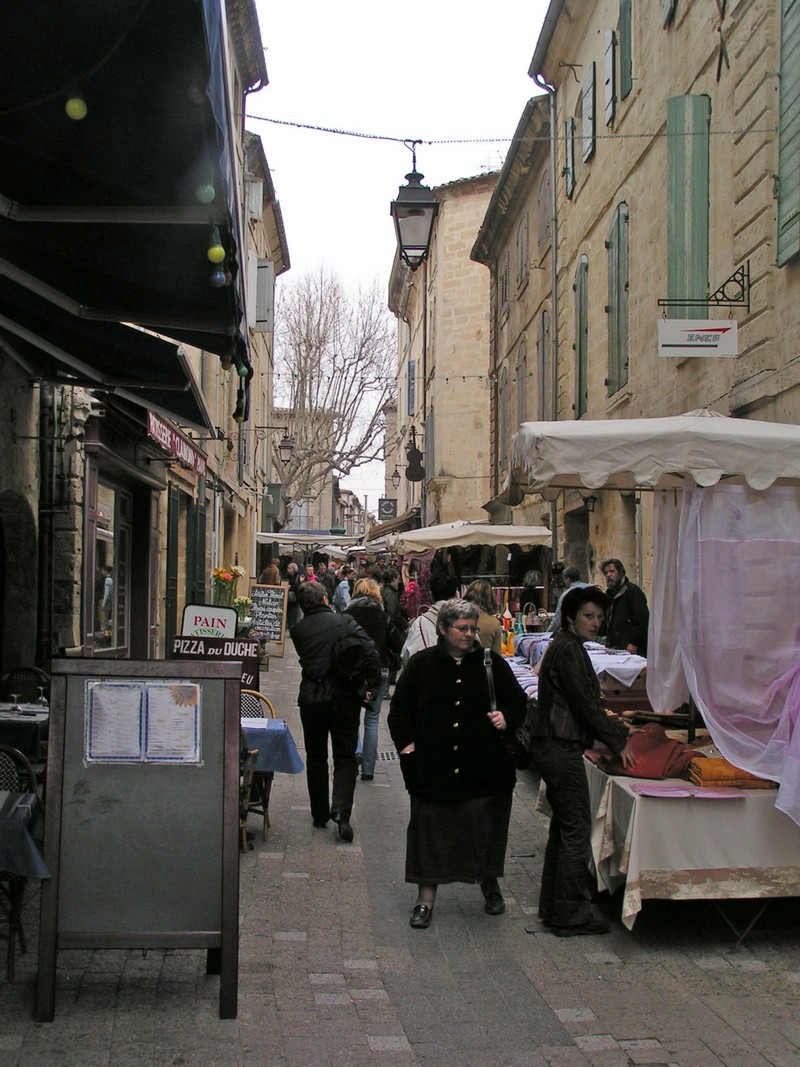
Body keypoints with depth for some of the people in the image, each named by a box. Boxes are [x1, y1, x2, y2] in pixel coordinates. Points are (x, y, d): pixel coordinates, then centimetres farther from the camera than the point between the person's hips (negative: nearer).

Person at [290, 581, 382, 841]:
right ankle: (341, 811, -11)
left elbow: (305, 660, 8)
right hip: (345, 699, -2)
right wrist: (370, 686, -4)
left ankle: (320, 814, 24)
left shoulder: (298, 631, 0)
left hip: (311, 700, 2)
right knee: (345, 759, 7)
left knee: (316, 759, 17)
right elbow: (370, 653, -14)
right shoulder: (345, 622, -7)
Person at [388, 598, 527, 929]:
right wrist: (407, 743, -5)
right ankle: (425, 899, 14)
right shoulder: (422, 665, 1)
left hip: (484, 769, 1)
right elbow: (400, 709, 6)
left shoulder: (492, 663, 4)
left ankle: (490, 885, 33)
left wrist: (506, 718, -8)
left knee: (485, 827, 9)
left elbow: (518, 702, 12)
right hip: (434, 768, -1)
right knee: (431, 830, 3)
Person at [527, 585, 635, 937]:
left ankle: (552, 908, 24)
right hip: (561, 748, -11)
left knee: (563, 828, 16)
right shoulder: (568, 649, -14)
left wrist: (620, 736, 20)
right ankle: (570, 916, 0)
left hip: (552, 747, 11)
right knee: (576, 831, -6)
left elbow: (589, 703, 22)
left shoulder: (567, 647, 18)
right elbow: (584, 704, -16)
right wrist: (618, 743, -9)